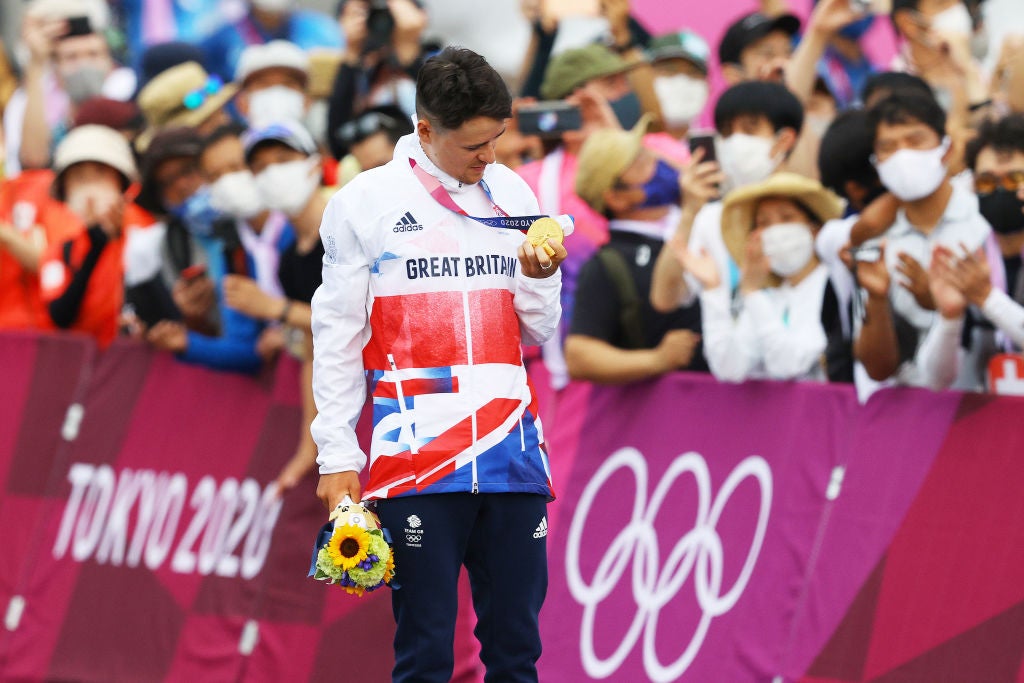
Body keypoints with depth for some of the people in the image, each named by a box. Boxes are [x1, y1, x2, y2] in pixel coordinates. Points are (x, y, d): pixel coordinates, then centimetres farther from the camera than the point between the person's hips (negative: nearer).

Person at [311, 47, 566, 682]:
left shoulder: (513, 194, 12)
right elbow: (337, 338, 3)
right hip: (417, 458, -4)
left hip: (513, 456, 4)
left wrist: (541, 277, -4)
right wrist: (336, 456, -2)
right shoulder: (366, 201, 1)